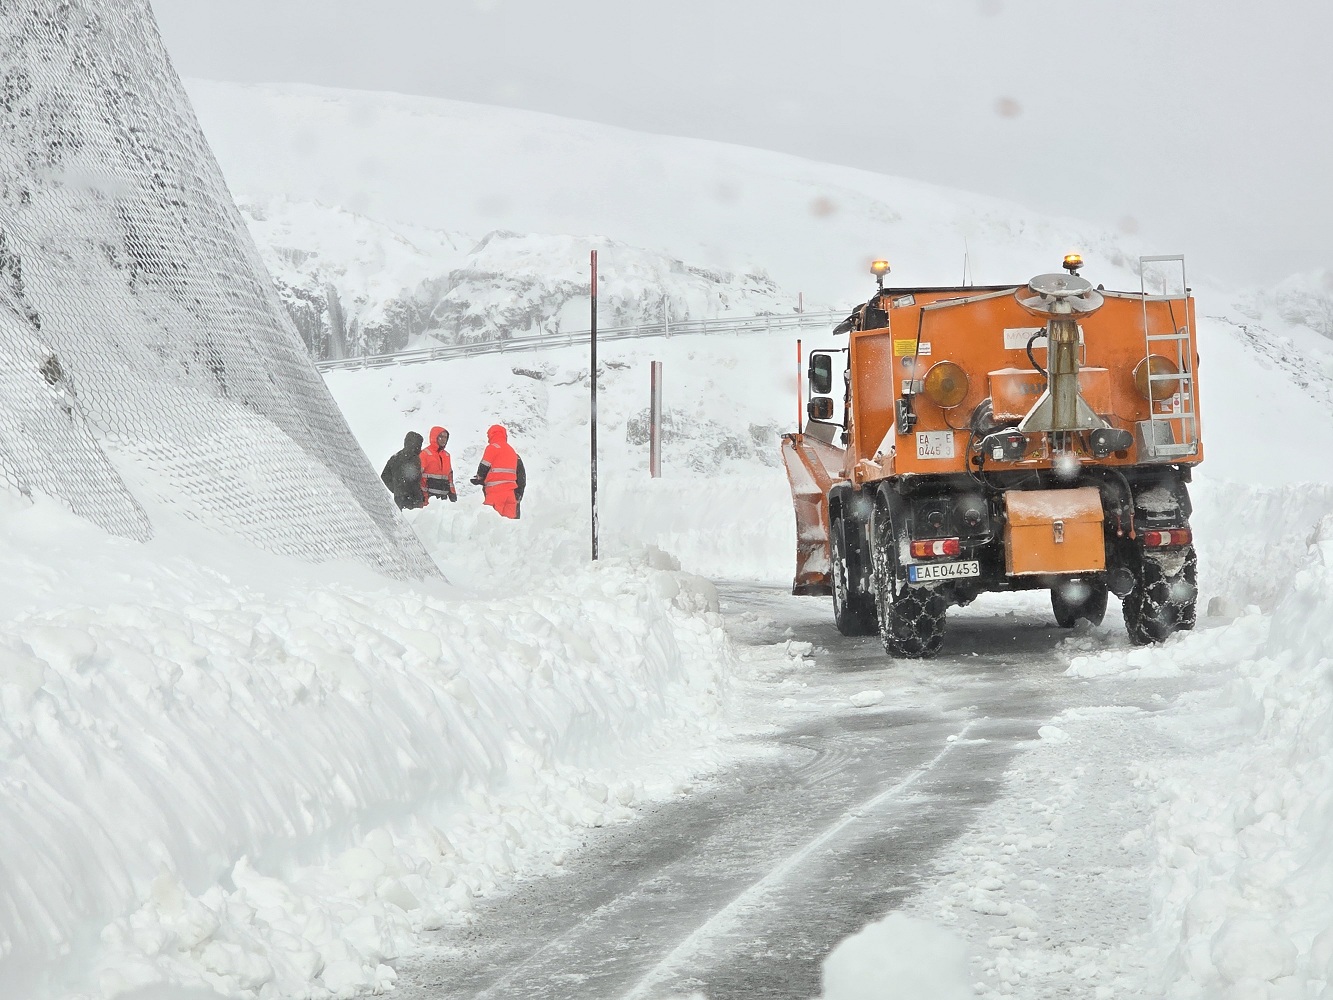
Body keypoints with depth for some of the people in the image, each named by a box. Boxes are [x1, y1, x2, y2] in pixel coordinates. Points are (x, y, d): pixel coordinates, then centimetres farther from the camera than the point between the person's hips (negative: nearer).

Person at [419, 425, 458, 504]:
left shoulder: (447, 455, 19)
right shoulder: (425, 453, -2)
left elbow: (450, 475, 24)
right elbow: (420, 475, -6)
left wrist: (452, 492, 17)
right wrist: (423, 494, -13)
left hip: (443, 495, 6)